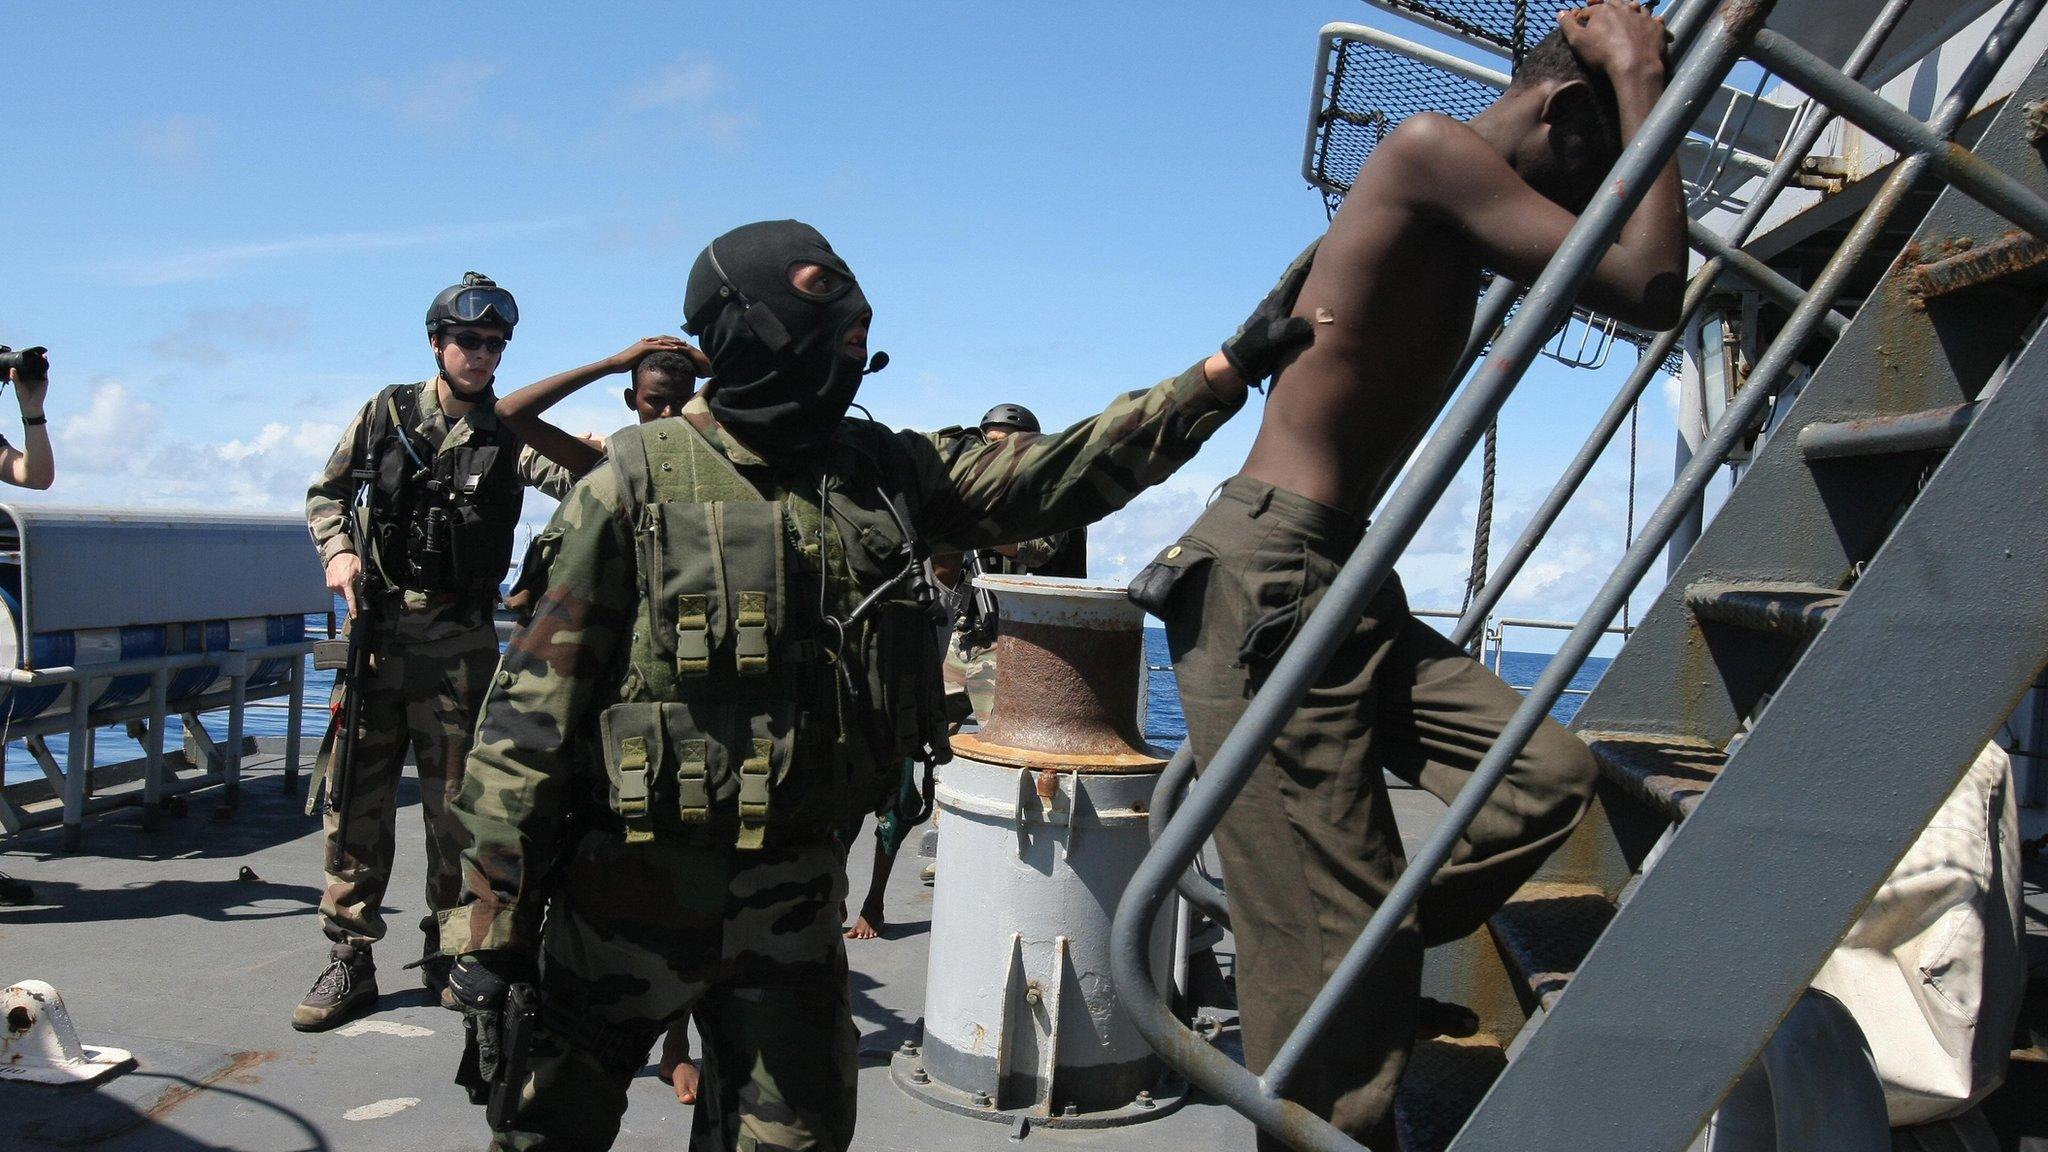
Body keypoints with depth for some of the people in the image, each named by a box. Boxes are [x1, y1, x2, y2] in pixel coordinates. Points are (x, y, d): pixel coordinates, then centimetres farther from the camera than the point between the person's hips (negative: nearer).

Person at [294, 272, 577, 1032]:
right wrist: (338, 550, -6)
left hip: (460, 642, -1)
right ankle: (349, 958, 14)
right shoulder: (387, 413, 6)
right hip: (376, 628, 1)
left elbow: (570, 477, -18)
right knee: (357, 796, 3)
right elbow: (325, 494, 14)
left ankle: (449, 954, 20)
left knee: (456, 803, 5)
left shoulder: (509, 435, 1)